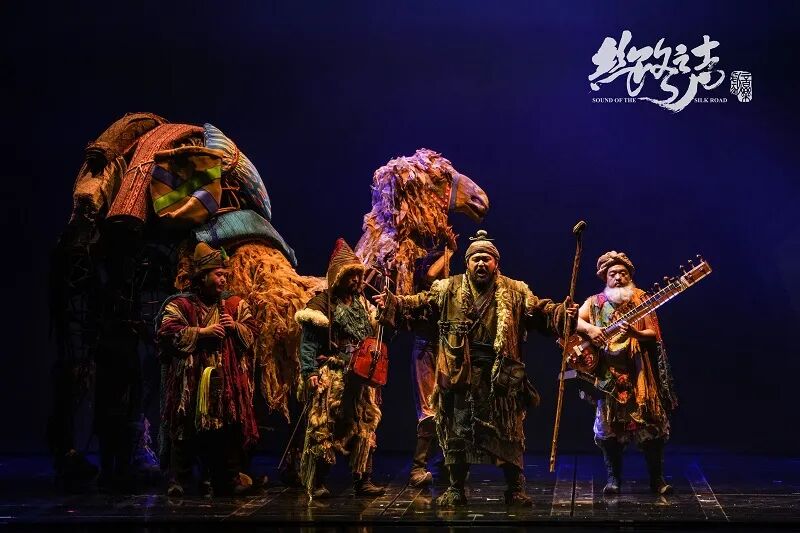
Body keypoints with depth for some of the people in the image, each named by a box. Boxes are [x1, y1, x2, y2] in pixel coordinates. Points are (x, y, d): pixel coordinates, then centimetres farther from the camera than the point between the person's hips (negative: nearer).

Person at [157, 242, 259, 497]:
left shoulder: (235, 304, 14)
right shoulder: (180, 305, 1)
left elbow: (252, 331, 17)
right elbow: (166, 333, -11)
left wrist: (235, 327, -4)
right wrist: (201, 332, -14)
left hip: (228, 380, 4)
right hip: (192, 380, -4)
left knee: (229, 428, 3)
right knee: (187, 430, -2)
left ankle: (229, 478, 13)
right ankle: (177, 479, 8)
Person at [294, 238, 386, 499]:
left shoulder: (363, 303, 16)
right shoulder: (322, 303, -3)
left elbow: (373, 338, 21)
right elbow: (309, 341, -6)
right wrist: (310, 372, -14)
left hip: (361, 377, 6)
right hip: (331, 376, -6)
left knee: (365, 426, 4)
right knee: (324, 427, -8)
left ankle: (363, 480, 9)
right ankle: (316, 483, -3)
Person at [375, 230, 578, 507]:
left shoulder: (515, 291, 6)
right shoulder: (449, 289, 7)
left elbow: (540, 312, 2)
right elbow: (419, 303, 6)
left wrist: (563, 313, -15)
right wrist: (392, 302, -8)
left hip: (501, 377, -1)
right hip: (459, 376, 1)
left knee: (507, 432, 3)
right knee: (457, 431, 7)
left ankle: (516, 489, 15)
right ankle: (456, 489, 20)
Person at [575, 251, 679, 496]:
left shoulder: (641, 299, 6)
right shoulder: (595, 302, 8)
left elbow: (654, 334, 1)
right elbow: (575, 319, -4)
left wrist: (635, 334, -19)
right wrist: (589, 329, -23)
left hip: (638, 371, 0)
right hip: (607, 371, 1)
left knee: (651, 421, -4)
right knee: (609, 422, 0)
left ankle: (657, 478, 6)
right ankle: (613, 478, 11)